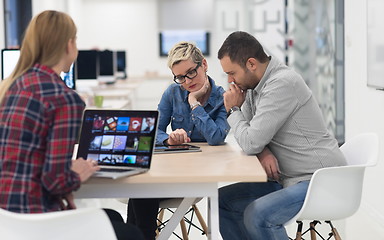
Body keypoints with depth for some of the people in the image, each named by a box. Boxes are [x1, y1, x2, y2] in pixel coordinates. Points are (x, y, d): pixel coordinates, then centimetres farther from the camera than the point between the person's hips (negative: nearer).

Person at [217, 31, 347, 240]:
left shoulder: (283, 84, -22)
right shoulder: (254, 83, 8)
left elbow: (251, 143, -23)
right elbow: (251, 135, 13)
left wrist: (233, 110, -5)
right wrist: (263, 151, -10)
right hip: (287, 179, 10)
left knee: (257, 215, -30)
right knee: (222, 200, 8)